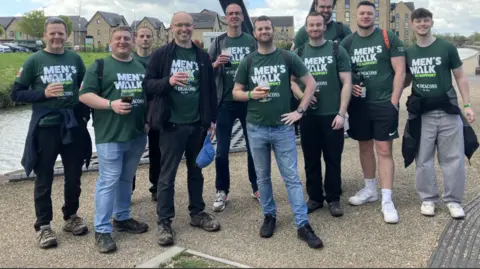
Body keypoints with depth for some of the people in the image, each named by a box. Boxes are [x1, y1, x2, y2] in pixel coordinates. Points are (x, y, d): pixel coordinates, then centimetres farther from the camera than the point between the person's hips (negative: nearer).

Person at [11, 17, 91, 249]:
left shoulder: (75, 59, 6)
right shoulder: (34, 60, -2)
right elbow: (16, 94, -1)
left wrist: (85, 112, 0)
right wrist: (43, 93, -16)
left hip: (74, 126, 3)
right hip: (45, 127, -3)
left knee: (74, 176, 13)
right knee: (44, 179, 6)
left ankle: (71, 216, 32)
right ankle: (43, 225, 19)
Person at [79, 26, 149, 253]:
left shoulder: (141, 68, 16)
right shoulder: (100, 66, -1)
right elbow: (85, 95, -7)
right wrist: (111, 104, -20)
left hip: (137, 134, 6)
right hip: (110, 134, -5)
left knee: (126, 179, 15)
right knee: (108, 181, -5)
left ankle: (122, 218, 29)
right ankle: (102, 230, 3)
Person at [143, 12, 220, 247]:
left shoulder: (202, 56, 8)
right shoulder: (161, 54, -2)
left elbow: (211, 89, 9)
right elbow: (147, 84, -5)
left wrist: (212, 119, 6)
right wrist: (168, 81, -23)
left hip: (198, 124, 4)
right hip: (172, 124, -3)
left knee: (196, 171, 15)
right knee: (167, 174, 1)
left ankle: (197, 213, 29)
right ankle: (164, 222, 11)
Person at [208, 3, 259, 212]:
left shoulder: (252, 41, 4)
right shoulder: (218, 42, 3)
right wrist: (216, 64, -18)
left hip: (249, 101, 1)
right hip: (225, 102, 0)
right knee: (222, 150, 2)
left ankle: (256, 187, 26)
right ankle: (222, 192, 16)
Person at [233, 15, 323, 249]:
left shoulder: (288, 57, 0)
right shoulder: (248, 62, 4)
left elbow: (310, 83, 4)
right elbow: (236, 92, 7)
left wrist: (300, 111, -4)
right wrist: (251, 94, -14)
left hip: (283, 127, -2)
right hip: (256, 128, 2)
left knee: (291, 177, 0)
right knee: (262, 177, 12)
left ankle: (303, 225, 4)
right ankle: (269, 216, 28)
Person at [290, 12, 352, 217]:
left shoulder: (337, 50, 0)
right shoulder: (299, 53, 9)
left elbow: (346, 83, -4)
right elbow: (292, 80, 12)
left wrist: (341, 113, -11)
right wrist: (302, 95, -10)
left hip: (332, 115, -2)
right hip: (307, 115, 3)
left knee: (333, 159, 6)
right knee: (311, 159, 10)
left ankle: (334, 199, 19)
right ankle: (314, 197, 23)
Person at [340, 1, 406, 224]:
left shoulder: (389, 38, -3)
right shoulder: (347, 42, 6)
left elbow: (400, 71, -5)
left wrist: (394, 101, -11)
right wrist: (349, 87, -7)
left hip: (384, 103, -3)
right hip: (359, 104, 4)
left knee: (384, 150, -4)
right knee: (365, 147, 13)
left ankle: (387, 200, 0)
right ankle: (370, 190, 29)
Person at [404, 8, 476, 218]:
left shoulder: (447, 48, -1)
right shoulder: (408, 52, 5)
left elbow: (460, 77, 4)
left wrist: (467, 105, -3)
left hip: (448, 111, -1)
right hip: (421, 113, 2)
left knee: (453, 158, 3)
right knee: (423, 159, 7)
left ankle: (453, 200, 17)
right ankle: (428, 198, 21)